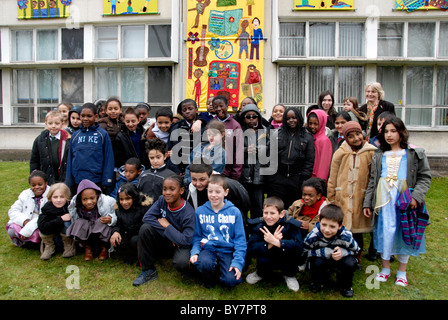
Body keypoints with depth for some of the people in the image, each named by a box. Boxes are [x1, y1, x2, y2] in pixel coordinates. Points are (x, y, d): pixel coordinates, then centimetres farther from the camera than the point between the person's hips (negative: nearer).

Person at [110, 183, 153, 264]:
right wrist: (115, 231, -15)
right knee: (115, 241, -23)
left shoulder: (145, 206, -14)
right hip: (129, 236, 4)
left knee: (135, 240, -34)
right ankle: (132, 258, -1)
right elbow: (117, 225, 7)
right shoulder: (118, 209, 3)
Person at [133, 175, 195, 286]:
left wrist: (167, 225, -20)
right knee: (145, 228, -22)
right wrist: (166, 231, -23)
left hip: (180, 245, -5)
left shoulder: (188, 213, -23)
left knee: (181, 263, -37)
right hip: (165, 242, 5)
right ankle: (148, 270, -9)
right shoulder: (162, 200, -8)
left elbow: (186, 241, -27)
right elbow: (147, 217, -15)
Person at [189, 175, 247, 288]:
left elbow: (240, 239, 1)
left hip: (227, 250, -1)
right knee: (204, 263, -33)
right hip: (208, 249, 1)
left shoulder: (234, 212, 0)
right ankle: (209, 279, 3)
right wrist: (194, 252, -7)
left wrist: (238, 262, -11)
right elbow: (196, 237, 12)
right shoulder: (200, 211, 4)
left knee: (230, 281, -24)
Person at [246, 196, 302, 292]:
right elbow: (250, 250, -21)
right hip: (269, 260, 1)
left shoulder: (290, 225, -19)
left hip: (287, 260, 0)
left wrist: (275, 242, -42)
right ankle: (262, 273, 10)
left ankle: (289, 275, 4)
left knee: (293, 252, -30)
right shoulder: (259, 226, -14)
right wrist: (269, 244, -36)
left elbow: (298, 246, -34)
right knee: (262, 260, -30)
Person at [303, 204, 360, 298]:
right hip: (322, 261, -1)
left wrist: (343, 252, -31)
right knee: (317, 262, -33)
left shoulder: (346, 236, -26)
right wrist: (325, 252, -31)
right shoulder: (313, 236, -29)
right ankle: (319, 282, 4)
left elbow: (355, 250, -9)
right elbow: (305, 251, -19)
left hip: (340, 261, 1)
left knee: (350, 263, -29)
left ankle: (344, 285, 5)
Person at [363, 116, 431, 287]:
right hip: (384, 200, 2)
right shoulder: (379, 155, 11)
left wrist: (416, 196, -16)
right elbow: (372, 180, 11)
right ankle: (385, 268, 21)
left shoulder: (415, 154, 3)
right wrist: (367, 203, 6)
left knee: (404, 234, 6)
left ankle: (402, 272, 23)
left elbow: (424, 177, -1)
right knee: (385, 232, 2)